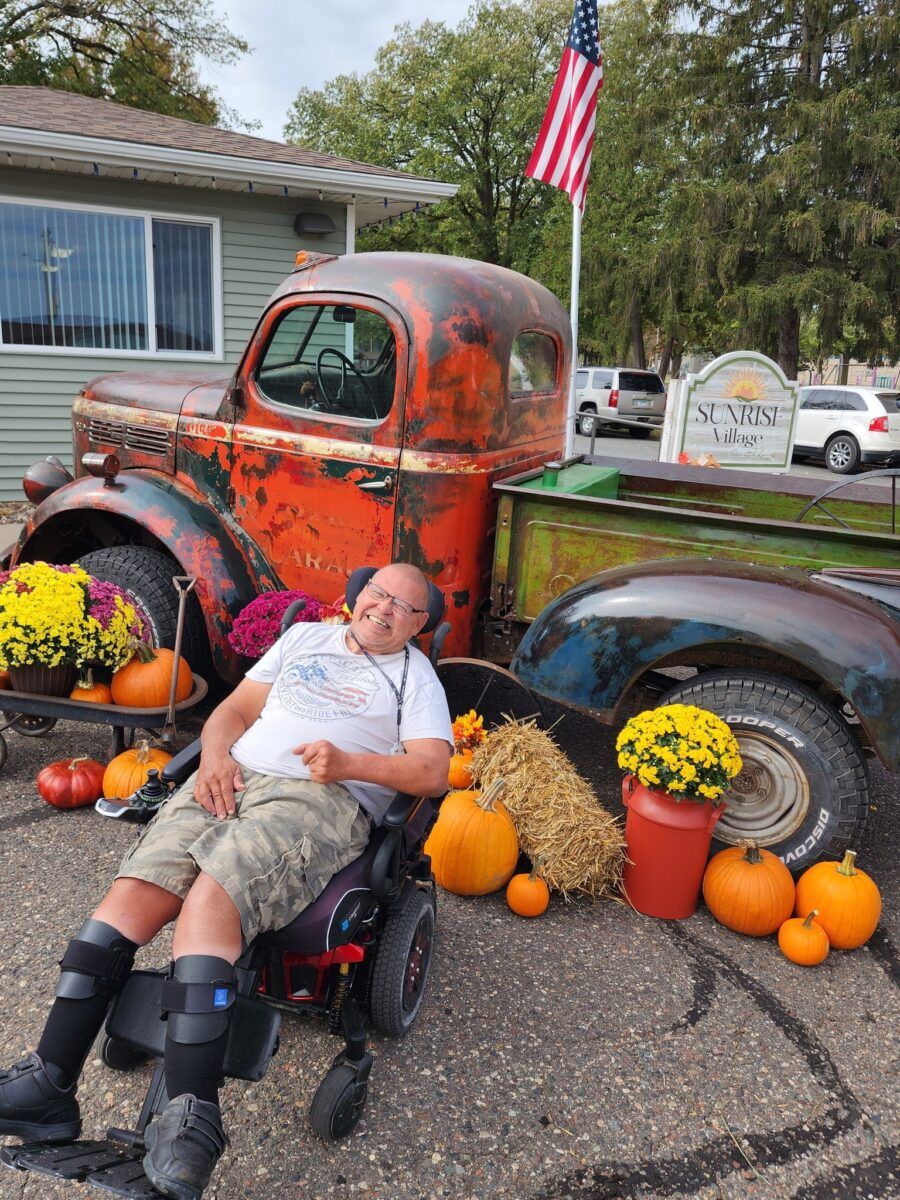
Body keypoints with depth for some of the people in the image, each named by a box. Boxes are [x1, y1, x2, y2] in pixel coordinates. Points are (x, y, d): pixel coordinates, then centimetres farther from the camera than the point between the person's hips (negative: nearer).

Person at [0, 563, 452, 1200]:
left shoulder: (415, 676, 14)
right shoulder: (305, 636, 26)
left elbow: (433, 772, 0)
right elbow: (236, 708, 22)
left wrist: (349, 762, -15)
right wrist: (215, 754, 0)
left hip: (322, 798, -4)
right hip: (231, 780, 5)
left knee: (210, 897, -30)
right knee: (133, 891, -18)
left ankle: (192, 1117, -28)